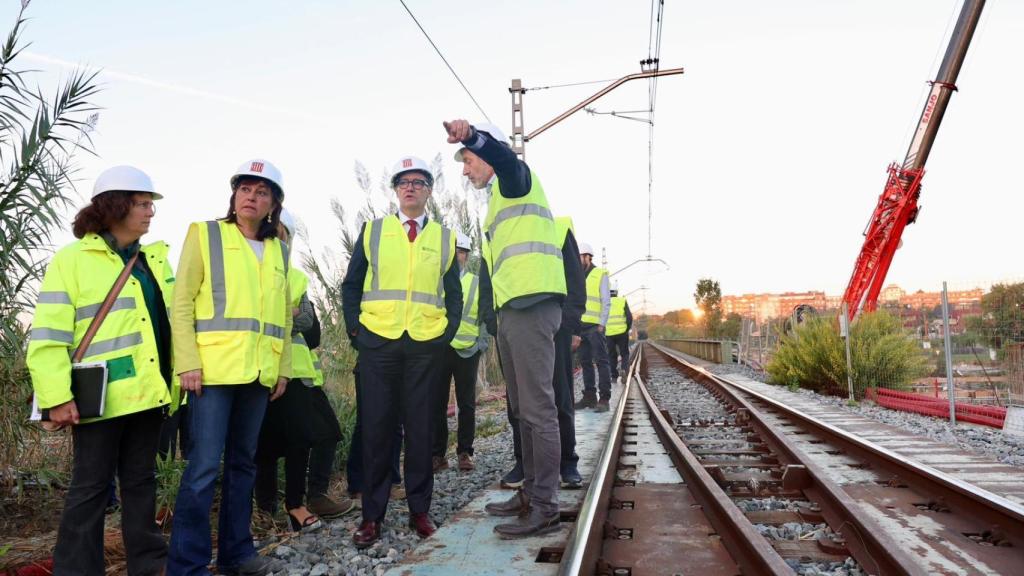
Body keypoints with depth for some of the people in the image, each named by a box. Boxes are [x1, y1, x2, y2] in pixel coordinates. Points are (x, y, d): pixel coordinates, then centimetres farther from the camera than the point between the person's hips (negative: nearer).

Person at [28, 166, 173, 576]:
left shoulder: (153, 260, 14)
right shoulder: (72, 260, -4)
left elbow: (171, 321, 17)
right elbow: (47, 336, -9)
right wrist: (57, 396, -16)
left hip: (148, 391, 6)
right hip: (101, 396, -6)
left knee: (141, 480, 14)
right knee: (91, 487, 4)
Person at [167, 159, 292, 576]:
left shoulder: (279, 250, 15)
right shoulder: (204, 234, 2)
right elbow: (182, 303, -4)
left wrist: (282, 367, 11)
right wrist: (188, 362, -13)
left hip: (259, 373, 5)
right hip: (213, 369, -5)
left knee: (243, 463, 12)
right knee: (204, 467, -6)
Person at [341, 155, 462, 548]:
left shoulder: (445, 238, 10)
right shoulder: (372, 231, 8)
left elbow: (453, 294, 13)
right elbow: (351, 285, 9)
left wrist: (448, 332, 2)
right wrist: (355, 328, 0)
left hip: (427, 344, 1)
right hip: (377, 342, 0)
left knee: (420, 427, 6)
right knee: (376, 427, 2)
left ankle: (419, 509, 17)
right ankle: (372, 515, 12)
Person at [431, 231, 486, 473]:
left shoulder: (477, 283, 8)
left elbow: (486, 317, 7)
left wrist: (480, 344, -3)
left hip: (467, 351, -1)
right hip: (438, 350, 1)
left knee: (466, 404, 5)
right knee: (437, 403, 3)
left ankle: (465, 452, 14)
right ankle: (437, 454, 11)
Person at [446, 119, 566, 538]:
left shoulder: (516, 181, 2)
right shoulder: (497, 205, 29)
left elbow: (504, 157, -25)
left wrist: (472, 135, -44)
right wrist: (492, 318, 26)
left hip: (532, 307, -10)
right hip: (510, 311, 10)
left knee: (538, 409, -8)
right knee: (523, 410, 13)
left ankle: (545, 507, -3)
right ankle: (530, 493, 23)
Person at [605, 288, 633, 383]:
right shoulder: (622, 301, 5)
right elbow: (629, 317, -2)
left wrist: (603, 332, 12)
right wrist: (628, 329, 10)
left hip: (609, 333, 1)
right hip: (622, 332, -1)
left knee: (612, 355, 12)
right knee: (624, 354, 10)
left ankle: (614, 377, 10)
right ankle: (624, 369, -15)